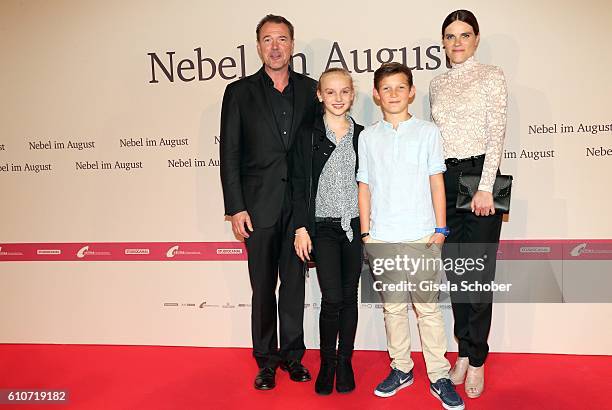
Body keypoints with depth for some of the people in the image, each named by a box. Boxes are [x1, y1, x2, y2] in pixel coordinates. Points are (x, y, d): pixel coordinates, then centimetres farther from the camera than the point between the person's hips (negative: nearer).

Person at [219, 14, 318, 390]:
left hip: (299, 205, 2)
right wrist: (235, 208, -7)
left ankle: (292, 354, 26)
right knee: (263, 287, 8)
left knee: (295, 282, 11)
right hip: (259, 206, -1)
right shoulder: (240, 92, 3)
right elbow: (230, 154, 0)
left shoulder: (310, 89, 7)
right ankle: (266, 359, 24)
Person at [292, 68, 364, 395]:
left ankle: (345, 362, 24)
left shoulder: (362, 136, 7)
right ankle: (327, 362, 14)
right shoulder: (309, 136, 1)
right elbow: (299, 184, 0)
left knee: (349, 297, 8)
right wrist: (301, 228, -6)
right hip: (323, 227, -2)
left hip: (355, 226, 2)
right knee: (332, 298, -8)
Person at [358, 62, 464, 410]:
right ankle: (401, 369, 25)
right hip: (382, 239, 2)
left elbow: (436, 182, 4)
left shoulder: (427, 131, 4)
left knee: (428, 307, 3)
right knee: (393, 307, 11)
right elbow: (365, 186, 9)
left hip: (422, 237, -2)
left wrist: (440, 228, 0)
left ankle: (439, 375, 15)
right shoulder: (368, 137, 8)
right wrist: (365, 232, 6)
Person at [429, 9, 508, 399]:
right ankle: (465, 353, 22)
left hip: (480, 175, -5)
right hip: (444, 180, 5)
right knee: (455, 271, 9)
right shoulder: (437, 84, 16)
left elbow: (497, 134, -7)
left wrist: (485, 188, -16)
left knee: (479, 272, -2)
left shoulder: (492, 76, 1)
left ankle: (477, 360, 11)